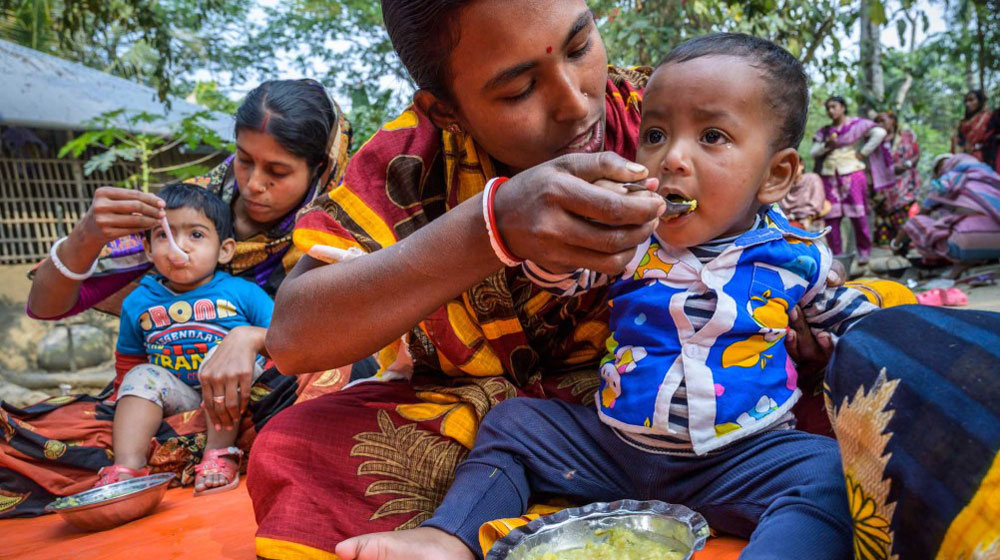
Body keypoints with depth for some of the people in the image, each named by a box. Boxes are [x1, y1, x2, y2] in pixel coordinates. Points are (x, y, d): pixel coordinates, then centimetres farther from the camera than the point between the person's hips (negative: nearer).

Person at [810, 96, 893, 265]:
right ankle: (836, 255, 6)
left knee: (858, 215, -4)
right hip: (830, 177, 4)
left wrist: (863, 152, -10)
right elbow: (813, 152, 8)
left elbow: (880, 132, -9)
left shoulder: (856, 124, 3)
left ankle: (864, 252, 5)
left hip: (852, 174, -4)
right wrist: (826, 145, -9)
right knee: (831, 218, -1)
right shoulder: (825, 131, 15)